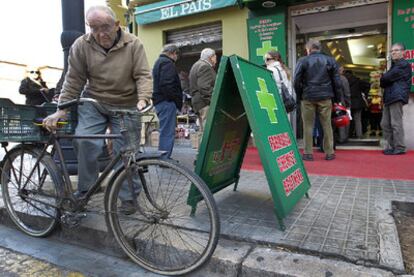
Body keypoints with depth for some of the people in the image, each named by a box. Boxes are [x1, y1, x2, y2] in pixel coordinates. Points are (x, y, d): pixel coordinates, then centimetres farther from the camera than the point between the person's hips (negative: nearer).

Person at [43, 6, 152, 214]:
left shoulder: (133, 45, -7)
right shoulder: (81, 45, -4)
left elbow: (143, 76, -11)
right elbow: (73, 80, -1)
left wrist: (143, 99, -29)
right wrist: (61, 110, -6)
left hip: (126, 107, -1)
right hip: (93, 103, 1)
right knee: (84, 141, -19)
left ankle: (128, 197, 16)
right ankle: (85, 188, 4)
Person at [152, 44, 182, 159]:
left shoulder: (159, 61, 23)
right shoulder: (167, 63, -10)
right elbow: (167, 85, -23)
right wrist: (178, 101, -15)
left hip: (159, 101, 11)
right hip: (167, 102, -11)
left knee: (165, 132, 17)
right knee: (168, 132, -8)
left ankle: (163, 159, 25)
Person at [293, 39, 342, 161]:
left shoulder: (303, 61, 0)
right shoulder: (330, 60, 8)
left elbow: (297, 81, -5)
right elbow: (337, 81, 6)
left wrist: (300, 96, 5)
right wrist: (337, 98, 11)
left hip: (308, 97, -2)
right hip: (325, 97, 2)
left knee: (308, 125, 5)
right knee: (327, 125, 8)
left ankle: (308, 153, 7)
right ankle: (329, 152, 12)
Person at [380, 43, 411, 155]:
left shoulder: (404, 65, -4)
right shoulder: (394, 65, 27)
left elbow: (387, 78, -11)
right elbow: (387, 81, 23)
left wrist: (381, 79, 8)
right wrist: (383, 81, 3)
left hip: (397, 96, -10)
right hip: (389, 97, 10)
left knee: (396, 123, -9)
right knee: (385, 124, 9)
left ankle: (400, 148, -4)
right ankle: (391, 146, 15)